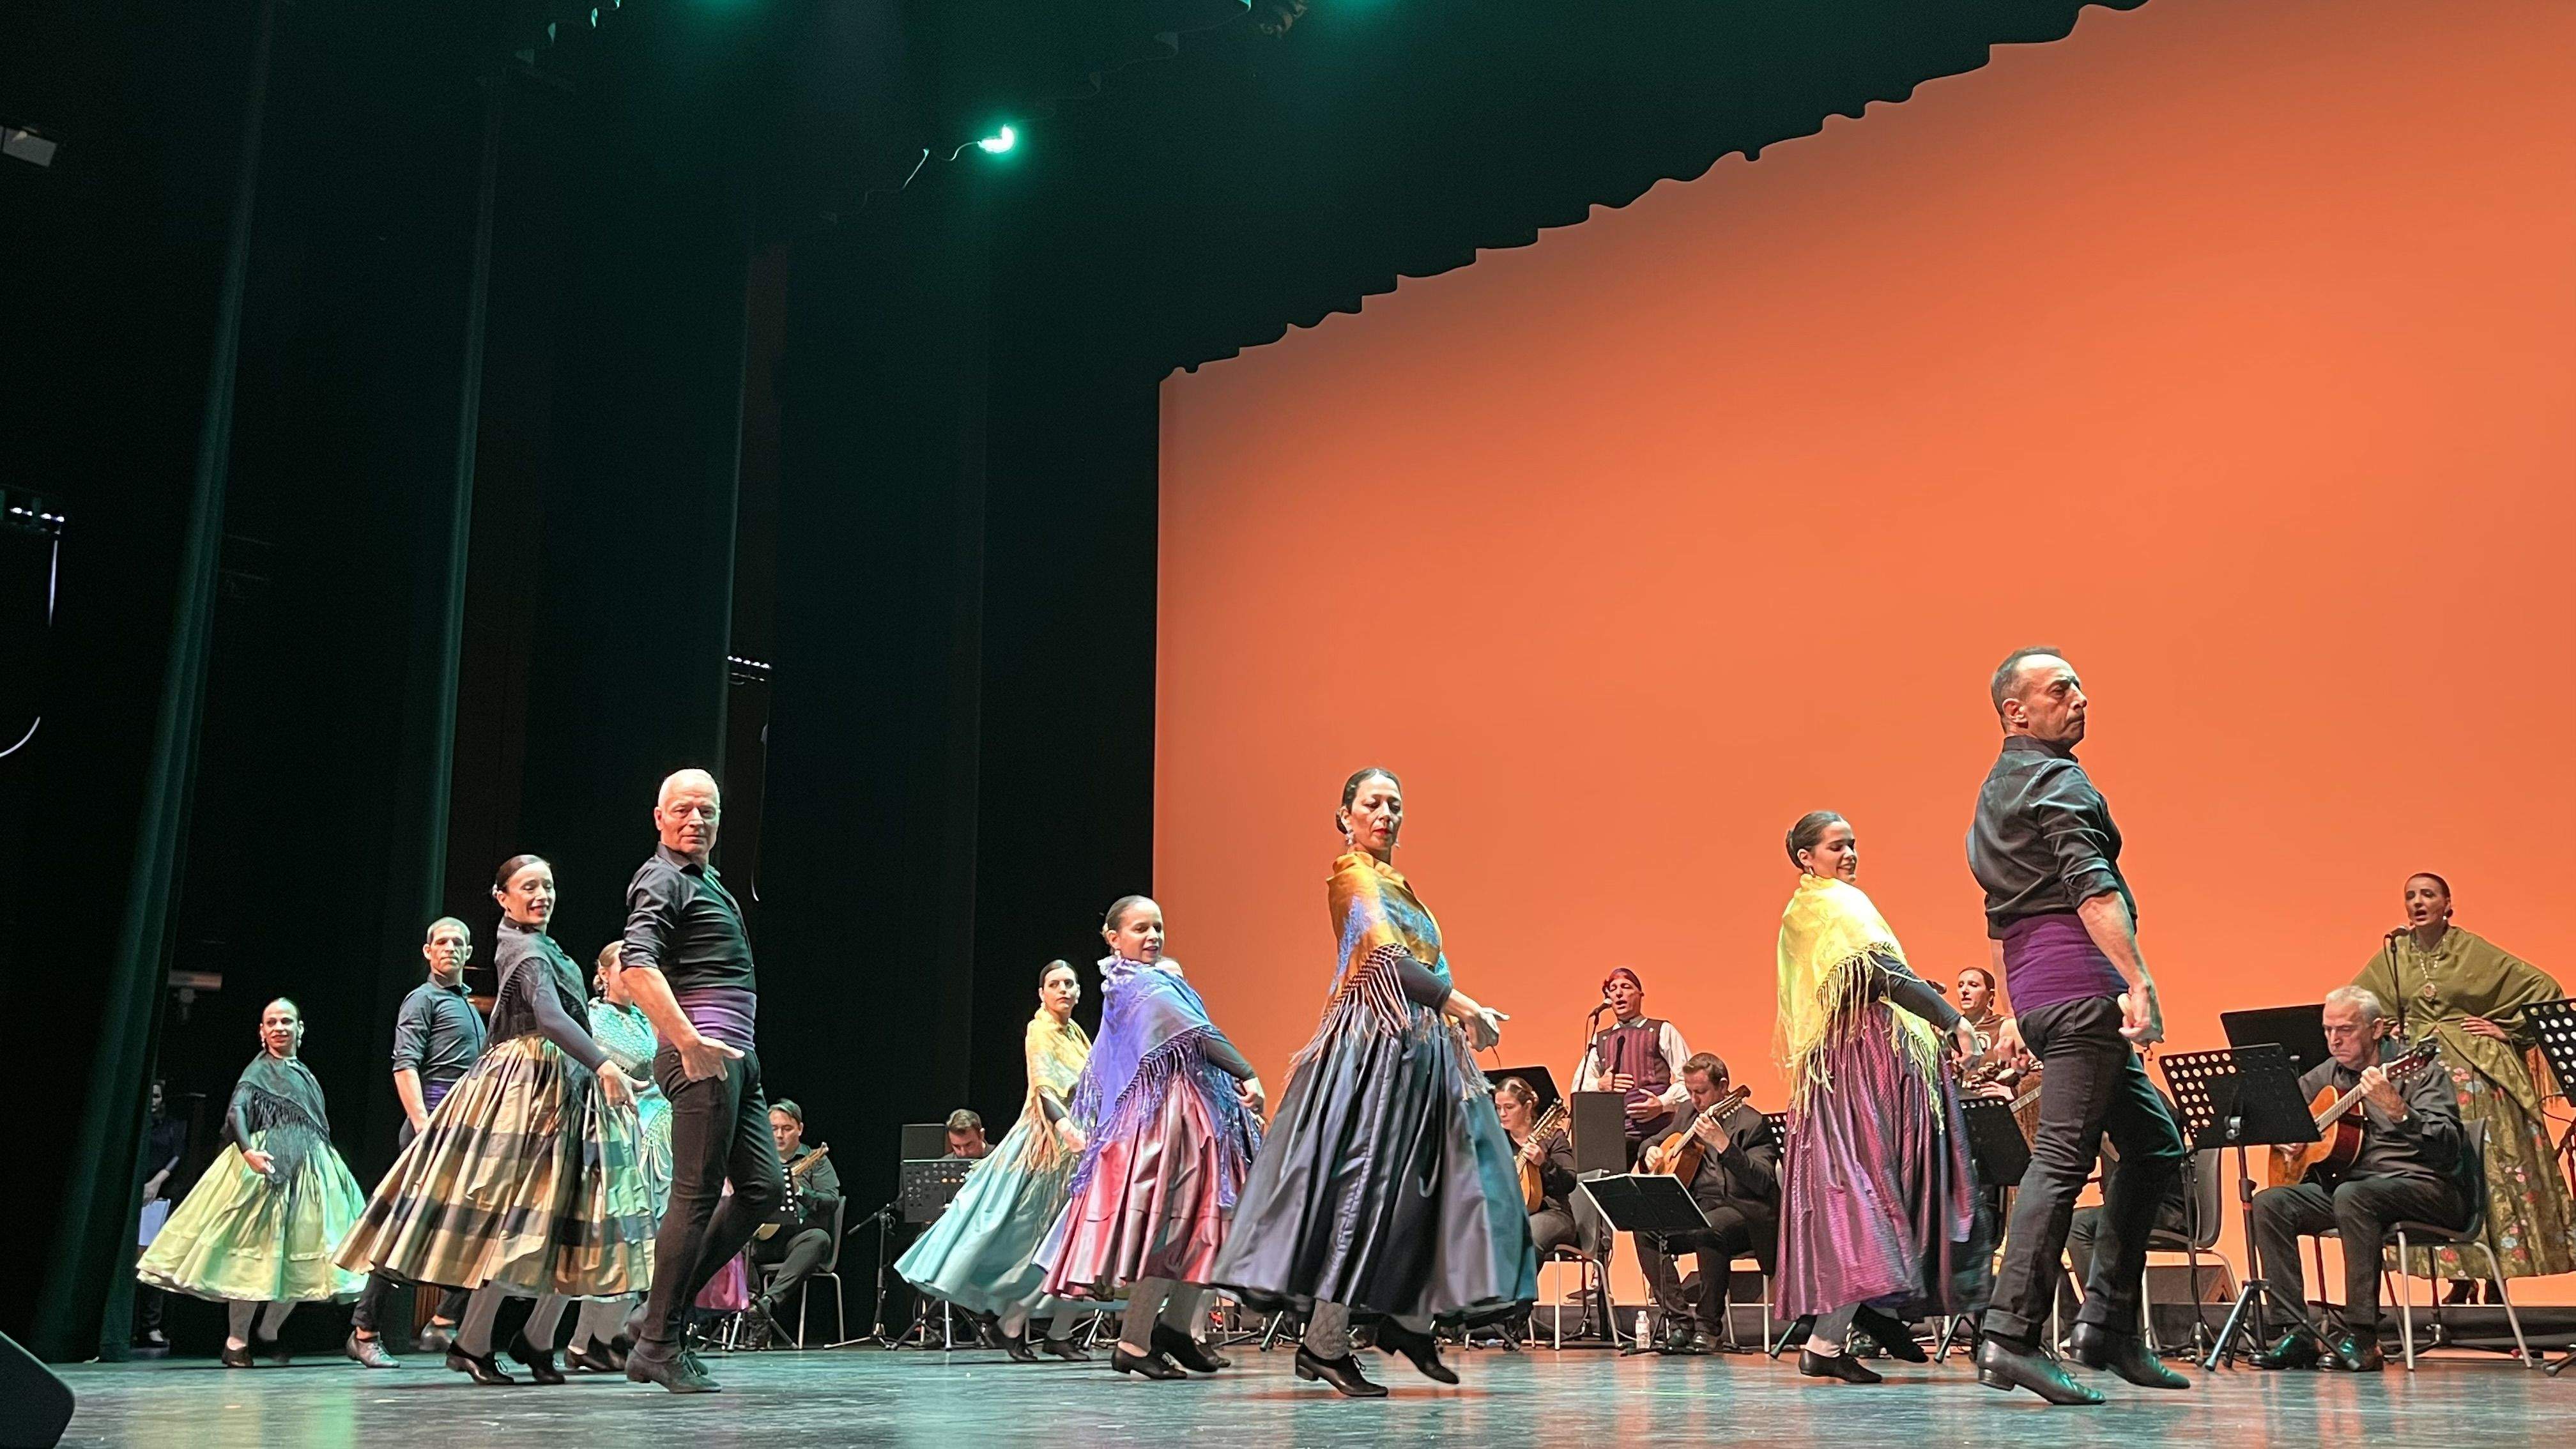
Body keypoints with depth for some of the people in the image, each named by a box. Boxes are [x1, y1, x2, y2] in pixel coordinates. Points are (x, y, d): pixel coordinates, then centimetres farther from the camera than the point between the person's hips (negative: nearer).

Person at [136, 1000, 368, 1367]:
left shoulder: (305, 1074, 20)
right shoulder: (258, 1071, 0)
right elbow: (235, 1111, -16)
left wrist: (327, 1166, 22)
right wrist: (248, 1152, -32)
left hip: (309, 1169, 7)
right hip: (267, 1168, -7)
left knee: (301, 1255, 2)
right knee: (259, 1249, -9)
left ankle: (268, 1330, 15)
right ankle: (237, 1340, -1)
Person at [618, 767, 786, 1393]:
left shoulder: (707, 879, 22)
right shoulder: (663, 880, -7)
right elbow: (637, 965, -24)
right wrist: (689, 1042, -29)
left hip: (735, 1056, 10)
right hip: (703, 1056, -10)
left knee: (763, 1186, 9)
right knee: (698, 1194, -8)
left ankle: (660, 1313, 12)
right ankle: (658, 1344, 0)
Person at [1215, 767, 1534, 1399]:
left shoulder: (1397, 883, 21)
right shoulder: (1352, 875, -6)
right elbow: (1387, 958, -17)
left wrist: (1461, 1015, 11)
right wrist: (1466, 1007, -22)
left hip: (1422, 1047, 9)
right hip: (1376, 1044, -9)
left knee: (1437, 1181, 7)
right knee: (1365, 1181, -12)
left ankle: (1409, 1320, 15)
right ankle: (1325, 1343, -11)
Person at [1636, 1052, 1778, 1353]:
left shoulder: (1751, 1123, -6)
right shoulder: (1690, 1115, 16)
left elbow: (1763, 1182, -20)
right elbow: (1656, 1140, 33)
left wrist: (1723, 1145, -33)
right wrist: (1651, 1151, 7)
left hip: (1741, 1210, -6)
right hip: (1696, 1209, 7)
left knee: (1709, 1229, -38)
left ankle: (1708, 1326, -23)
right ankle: (1678, 1320, -15)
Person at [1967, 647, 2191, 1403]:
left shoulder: (1996, 793, 23)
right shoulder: (2056, 781, -7)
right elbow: (2092, 888, -21)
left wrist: (2014, 1010, 28)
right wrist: (2139, 981, -27)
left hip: (2036, 992, 10)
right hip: (2080, 983, -10)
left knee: (2154, 1142, 15)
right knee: (2063, 1157, -11)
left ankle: (2108, 1323, 12)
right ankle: (2012, 1336, -13)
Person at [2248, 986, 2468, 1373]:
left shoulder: (2420, 1073, -7)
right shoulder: (2327, 1075, 12)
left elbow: (2447, 1148, -21)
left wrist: (2396, 1110, -37)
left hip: (2425, 1186, -6)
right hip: (2347, 1179, 7)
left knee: (2352, 1195, -37)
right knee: (2269, 1203, -16)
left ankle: (2362, 1338, -33)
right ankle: (2297, 1334, -16)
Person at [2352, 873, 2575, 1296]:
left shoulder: (2473, 950, -2)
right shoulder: (2392, 955, 7)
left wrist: (2505, 1028, -4)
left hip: (2476, 1071, -3)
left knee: (2489, 1167, -4)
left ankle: (2495, 1273, 4)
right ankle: (2458, 1278, 7)